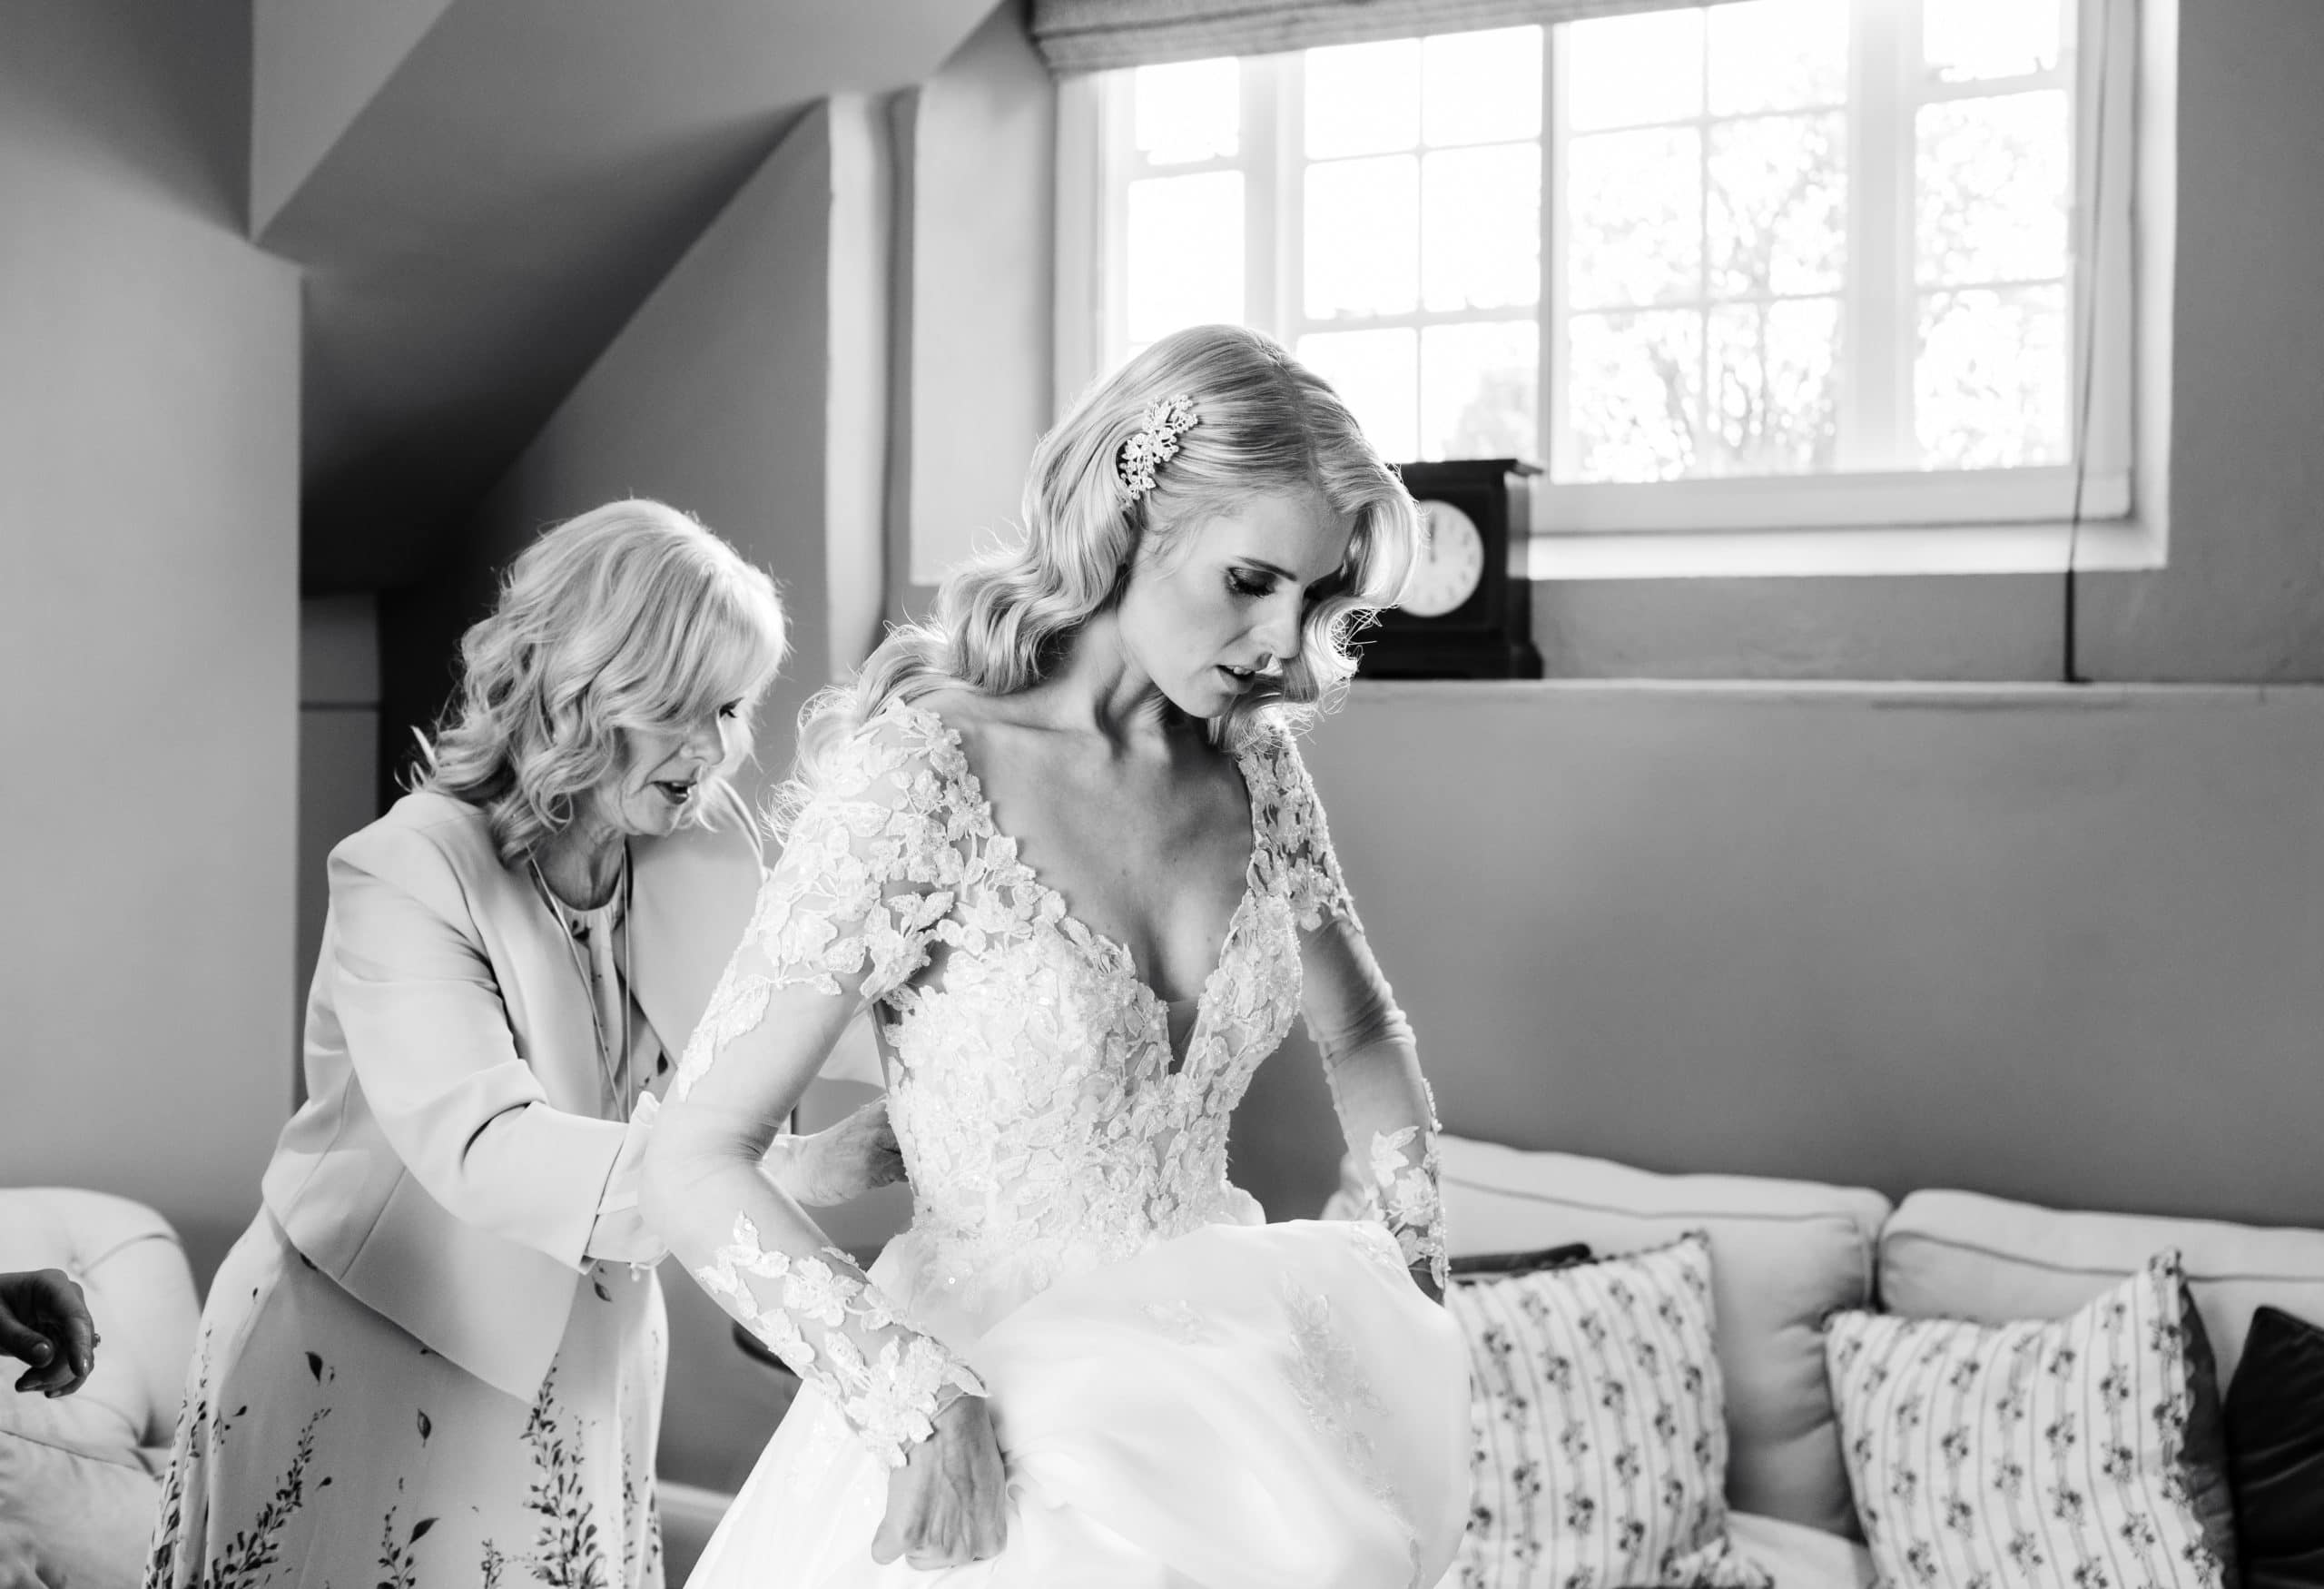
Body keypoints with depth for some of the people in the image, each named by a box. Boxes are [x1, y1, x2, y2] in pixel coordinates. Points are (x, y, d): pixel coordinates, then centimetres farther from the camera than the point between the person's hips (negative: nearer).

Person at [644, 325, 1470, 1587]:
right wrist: (916, 1401, -27)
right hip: (986, 1449, -5)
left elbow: (1363, 1035, 18)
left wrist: (1415, 1264, 8)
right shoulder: (918, 773, -18)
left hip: (1220, 1377, 5)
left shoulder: (1251, 762, -1)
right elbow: (693, 1165, -18)